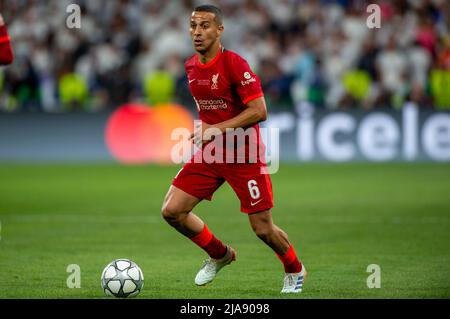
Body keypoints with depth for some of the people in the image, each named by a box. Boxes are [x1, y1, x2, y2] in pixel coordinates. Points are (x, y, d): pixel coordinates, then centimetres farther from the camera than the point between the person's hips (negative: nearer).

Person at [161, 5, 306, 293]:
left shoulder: (234, 64, -17)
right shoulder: (191, 66, 6)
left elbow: (259, 111, -21)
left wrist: (217, 129, -24)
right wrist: (203, 129, 13)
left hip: (244, 155, -6)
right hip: (209, 153, 6)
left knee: (263, 229, -2)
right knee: (172, 211, -5)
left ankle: (295, 271, 28)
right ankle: (219, 254, 19)